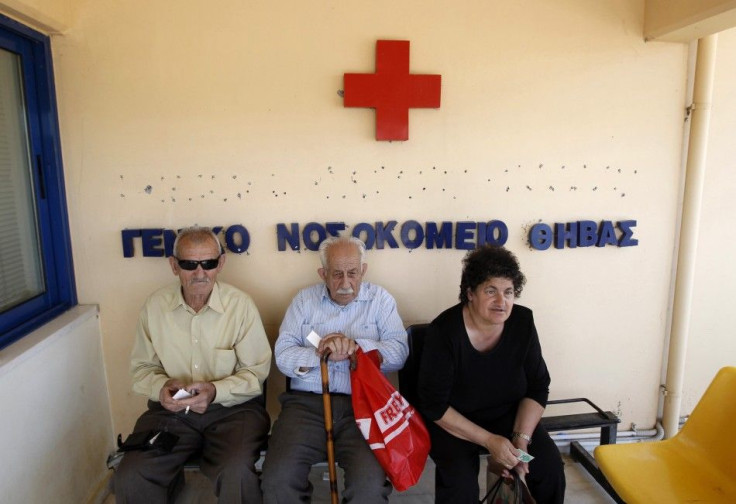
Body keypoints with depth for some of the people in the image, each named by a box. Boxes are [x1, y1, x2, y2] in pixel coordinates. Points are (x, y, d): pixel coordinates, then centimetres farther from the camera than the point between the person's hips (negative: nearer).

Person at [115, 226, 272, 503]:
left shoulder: (241, 304, -9)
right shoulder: (155, 306, 0)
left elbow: (256, 372, -4)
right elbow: (142, 367, 11)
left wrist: (217, 391, -20)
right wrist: (161, 387, -10)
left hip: (233, 407, -2)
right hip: (171, 410, 3)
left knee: (236, 475, -27)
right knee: (130, 479, -18)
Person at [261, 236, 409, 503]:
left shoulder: (380, 299, 9)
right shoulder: (305, 299, 12)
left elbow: (399, 352, -2)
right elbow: (283, 355, 3)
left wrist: (355, 345, -18)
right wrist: (321, 354, -15)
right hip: (306, 402, 2)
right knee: (278, 479, -21)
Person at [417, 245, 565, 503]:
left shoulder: (522, 321, -12)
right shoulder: (444, 331, -25)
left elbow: (538, 387, -3)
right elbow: (434, 405, -19)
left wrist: (520, 438, -15)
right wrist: (489, 440, -23)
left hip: (509, 415, 4)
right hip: (453, 423, -4)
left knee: (550, 467, -14)